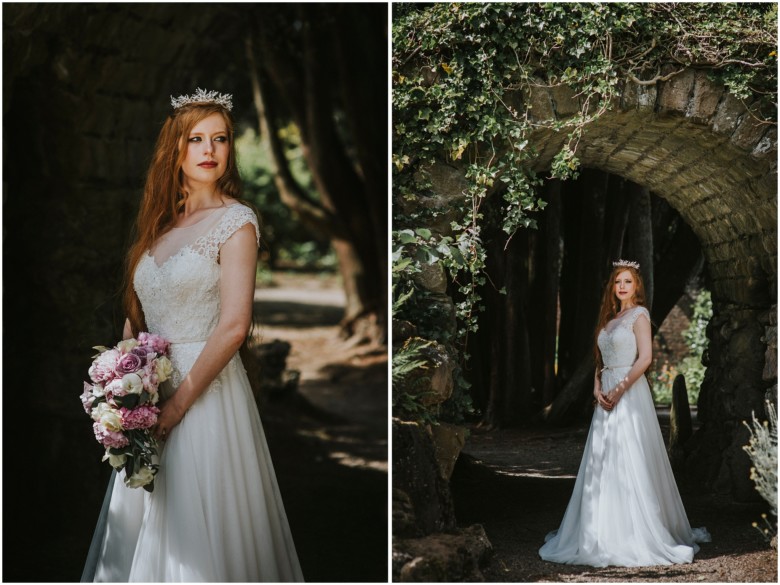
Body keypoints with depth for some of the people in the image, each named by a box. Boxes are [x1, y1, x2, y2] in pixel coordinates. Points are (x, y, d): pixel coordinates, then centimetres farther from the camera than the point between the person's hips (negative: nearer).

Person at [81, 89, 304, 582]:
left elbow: (234, 325, -16)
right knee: (144, 527, 11)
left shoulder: (236, 221, -9)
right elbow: (136, 314, 14)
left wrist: (180, 401, -17)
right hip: (151, 386, 6)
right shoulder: (158, 222, 12)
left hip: (206, 388, -6)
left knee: (199, 527, -2)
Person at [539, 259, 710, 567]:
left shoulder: (639, 315, -4)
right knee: (603, 463, 7)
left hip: (629, 394, -8)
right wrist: (598, 388, -1)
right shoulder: (610, 317, 17)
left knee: (630, 461, -9)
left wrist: (619, 390, -17)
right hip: (607, 395, 8)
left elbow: (645, 358, -14)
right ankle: (605, 532, 13)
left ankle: (637, 534, -5)